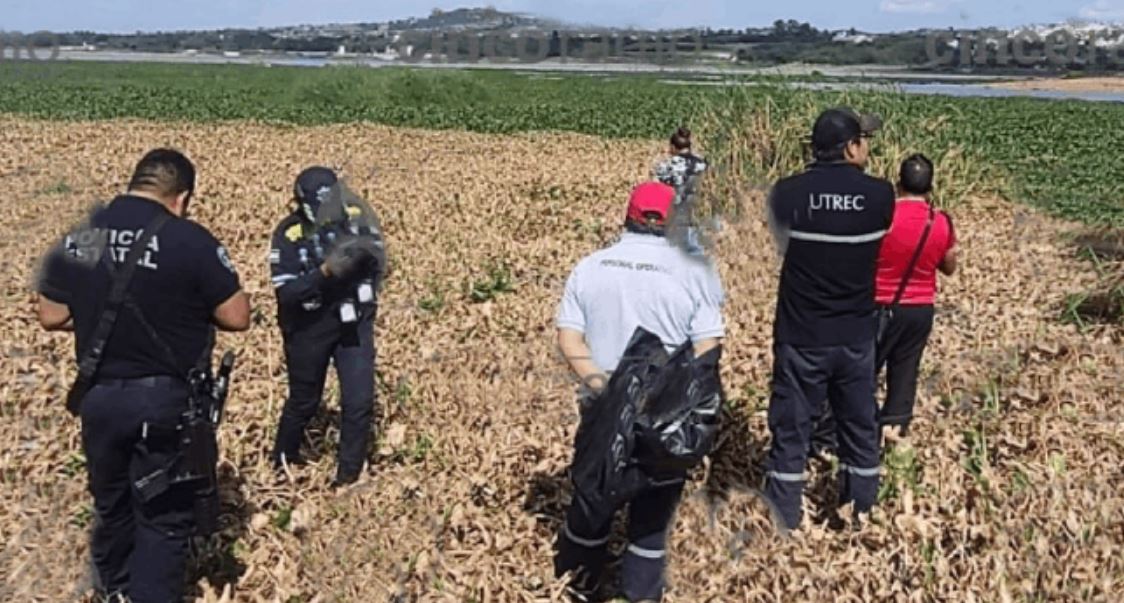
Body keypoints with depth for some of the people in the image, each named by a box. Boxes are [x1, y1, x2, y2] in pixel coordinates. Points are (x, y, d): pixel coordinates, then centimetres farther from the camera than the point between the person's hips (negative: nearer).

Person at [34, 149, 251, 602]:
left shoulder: (78, 236, -1)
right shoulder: (190, 240, -16)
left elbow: (51, 316, 6)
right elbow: (237, 317, -13)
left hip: (98, 395, 5)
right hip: (166, 400, -5)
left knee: (110, 501, 24)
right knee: (165, 514, 9)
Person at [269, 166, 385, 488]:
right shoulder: (289, 234, -15)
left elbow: (379, 268, -2)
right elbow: (286, 292, -20)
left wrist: (370, 255, -25)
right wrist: (325, 271, -33)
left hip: (354, 324, 2)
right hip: (308, 329, -2)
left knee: (360, 402, 0)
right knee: (304, 401, 14)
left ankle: (349, 476, 17)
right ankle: (284, 463, 39)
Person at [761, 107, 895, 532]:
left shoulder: (786, 193, -11)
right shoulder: (881, 195, -7)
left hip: (800, 336, -1)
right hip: (857, 336, 2)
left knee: (790, 434, 8)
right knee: (861, 432, 17)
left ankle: (783, 530, 16)